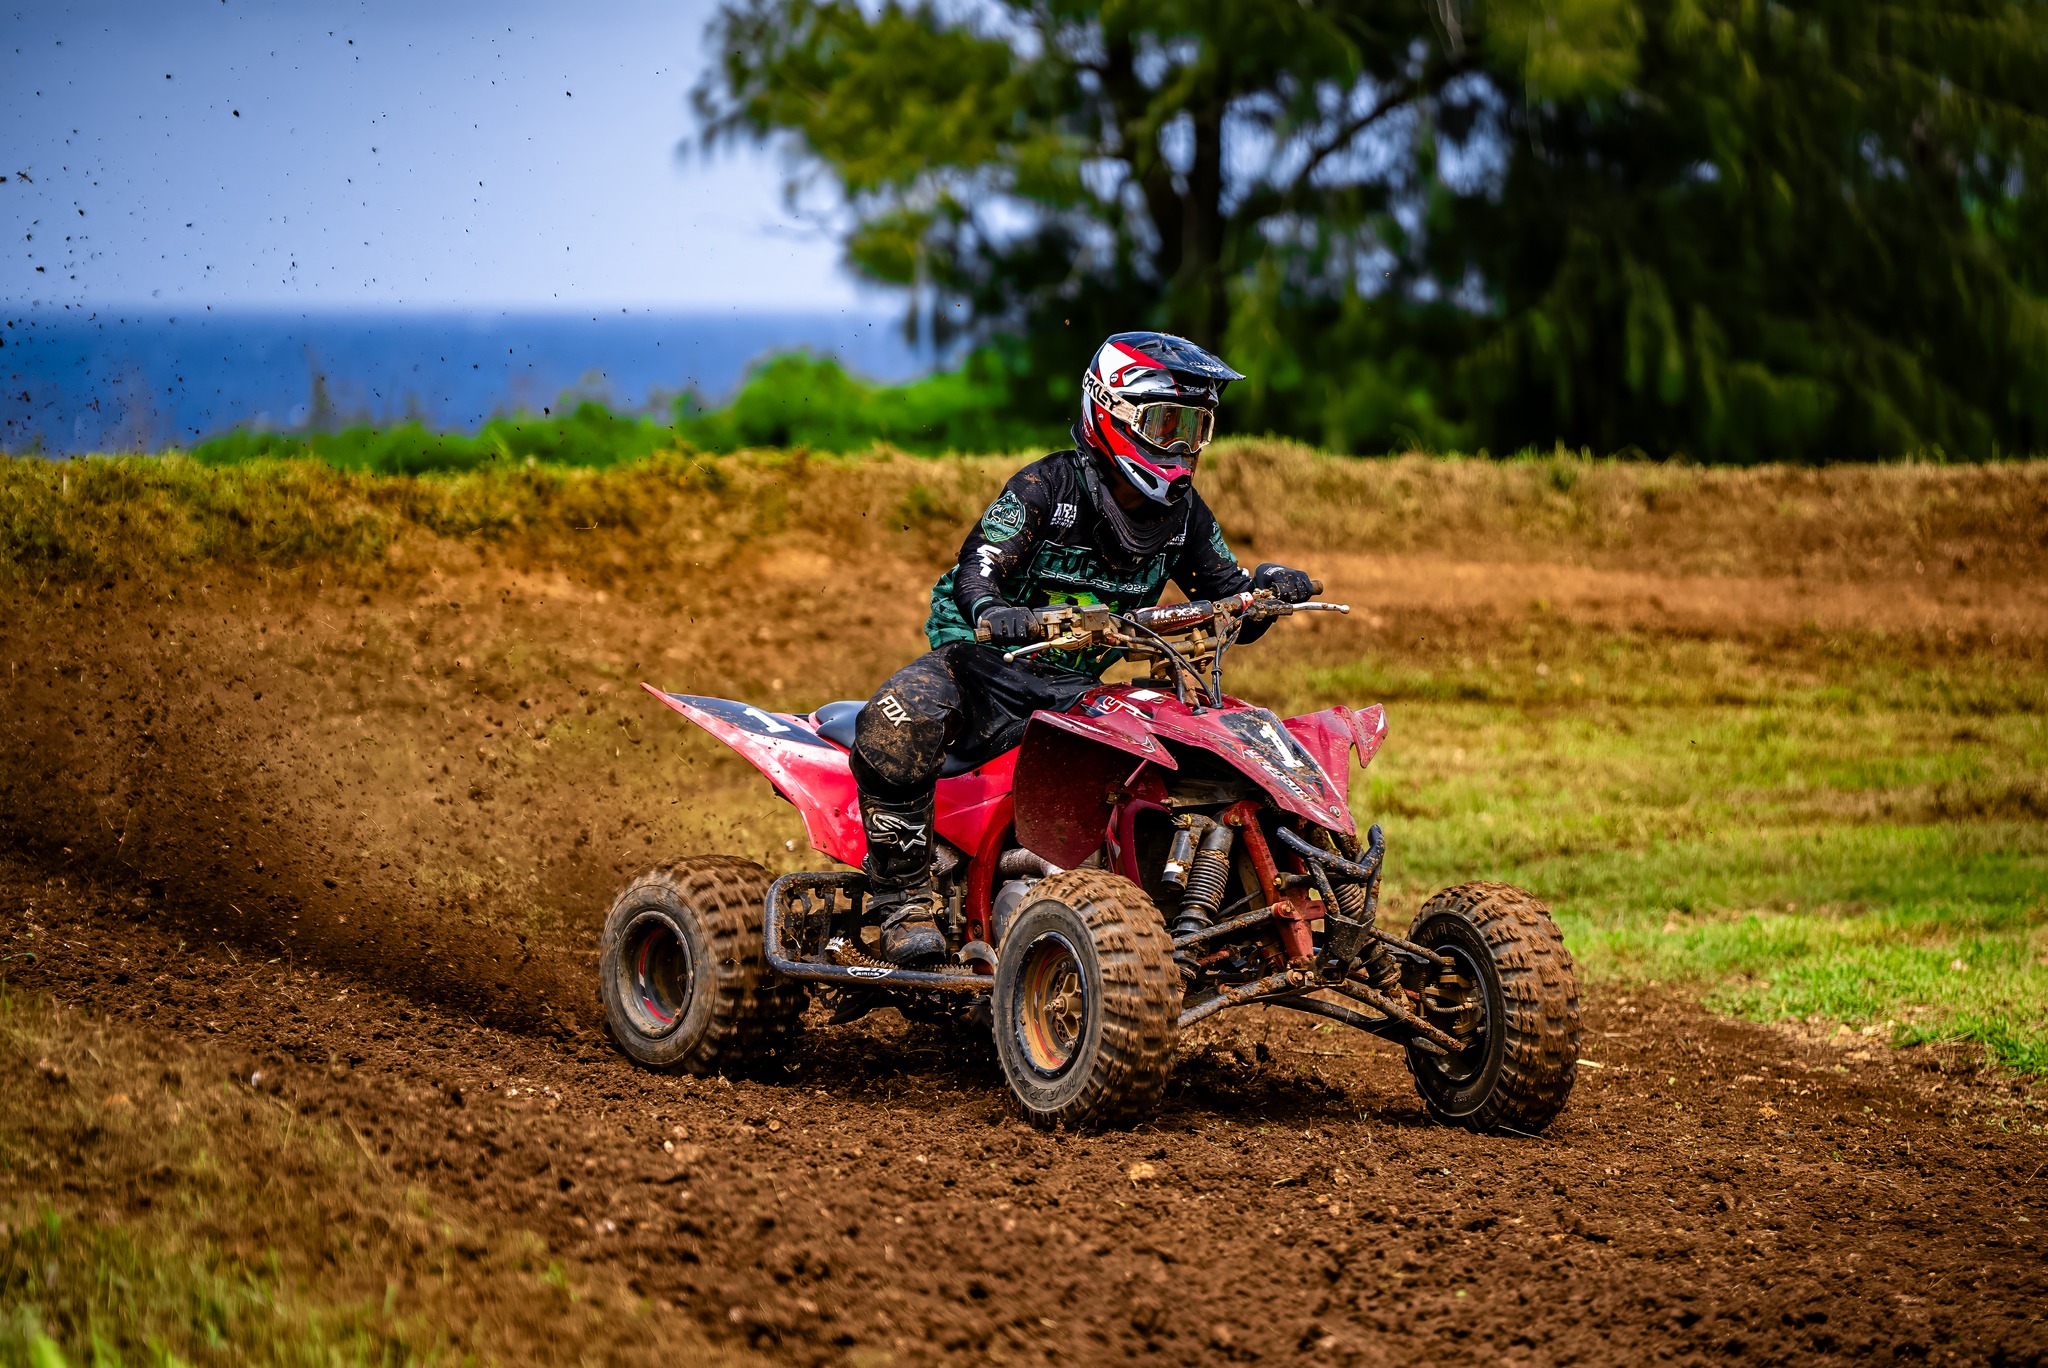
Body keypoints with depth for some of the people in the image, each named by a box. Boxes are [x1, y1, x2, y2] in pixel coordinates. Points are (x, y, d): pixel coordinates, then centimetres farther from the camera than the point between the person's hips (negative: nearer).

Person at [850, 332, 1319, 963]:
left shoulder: (1183, 514, 6)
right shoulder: (1047, 485, -12)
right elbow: (979, 567, -22)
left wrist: (1265, 587, -14)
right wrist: (992, 610, -46)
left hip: (1074, 688, 5)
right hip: (986, 657, -5)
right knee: (895, 726, -35)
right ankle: (908, 901, -26)